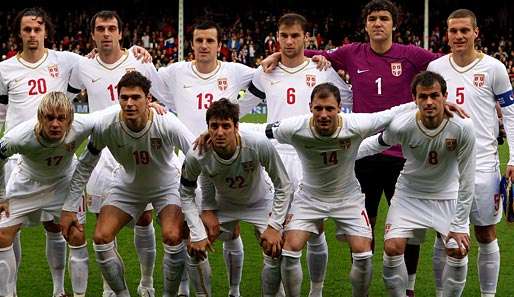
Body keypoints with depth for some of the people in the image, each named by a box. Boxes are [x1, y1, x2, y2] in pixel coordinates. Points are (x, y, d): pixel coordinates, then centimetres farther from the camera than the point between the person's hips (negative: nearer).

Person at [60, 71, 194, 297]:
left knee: (173, 237, -26)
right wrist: (69, 208, -7)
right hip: (127, 187, 3)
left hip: (166, 187, -3)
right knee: (101, 238, -13)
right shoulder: (105, 127, -25)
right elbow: (85, 167, -8)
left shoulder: (167, 124, -32)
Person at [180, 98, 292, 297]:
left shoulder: (260, 145, -36)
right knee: (195, 249, -9)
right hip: (222, 204, 2)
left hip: (259, 202, -1)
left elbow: (283, 187, -22)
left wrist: (274, 227, -26)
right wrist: (198, 234, -19)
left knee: (275, 250, -17)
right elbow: (186, 195, -13)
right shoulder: (196, 157, -32)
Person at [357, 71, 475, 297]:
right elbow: (377, 143, 1)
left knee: (458, 251, -12)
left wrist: (459, 226, -16)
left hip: (447, 195, 0)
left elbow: (466, 180, -18)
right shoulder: (401, 126, -25)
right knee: (392, 247, -14)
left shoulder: (462, 128, -26)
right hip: (409, 194, 0)